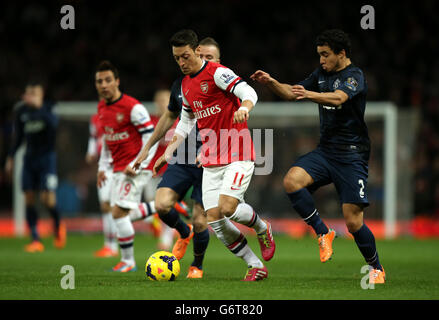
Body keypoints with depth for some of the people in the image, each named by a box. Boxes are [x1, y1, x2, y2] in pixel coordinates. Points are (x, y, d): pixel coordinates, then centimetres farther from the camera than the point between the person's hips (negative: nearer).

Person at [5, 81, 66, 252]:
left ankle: (58, 225, 17)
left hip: (46, 157, -5)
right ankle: (35, 240, 4)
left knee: (47, 198, -14)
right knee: (29, 198, -2)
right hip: (29, 158, 5)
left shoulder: (47, 109, -10)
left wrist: (38, 107, -41)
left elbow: (53, 123, -33)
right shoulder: (21, 111, 5)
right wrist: (11, 157, 15)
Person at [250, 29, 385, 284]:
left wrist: (310, 94, -50)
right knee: (292, 180, -22)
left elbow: (339, 97, -33)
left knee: (353, 222, -9)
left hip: (352, 155, -7)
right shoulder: (321, 74, 12)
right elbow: (293, 93, 18)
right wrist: (271, 82, -1)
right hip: (325, 151, 7)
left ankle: (377, 269, 15)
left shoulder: (355, 76, -12)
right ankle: (323, 233, -6)